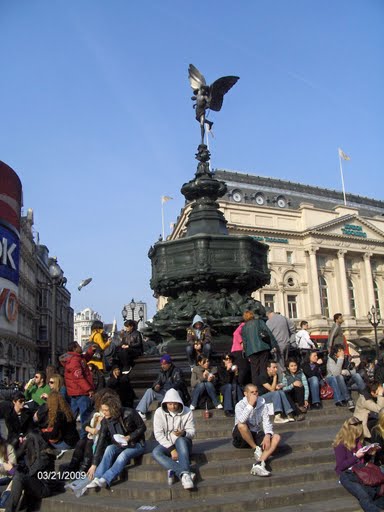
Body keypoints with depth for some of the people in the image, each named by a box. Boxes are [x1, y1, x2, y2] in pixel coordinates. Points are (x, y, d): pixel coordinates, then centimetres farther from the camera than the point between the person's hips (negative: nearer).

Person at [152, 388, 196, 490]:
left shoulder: (187, 412, -7)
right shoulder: (159, 412, -7)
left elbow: (192, 432, -7)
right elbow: (158, 434, -11)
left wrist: (183, 433, -31)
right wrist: (171, 449, -21)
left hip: (183, 443, -1)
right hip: (167, 444, 1)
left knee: (181, 440, -36)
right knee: (155, 452, -31)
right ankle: (185, 473, -43)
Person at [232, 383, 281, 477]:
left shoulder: (262, 403, -2)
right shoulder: (240, 405, -12)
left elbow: (266, 422, -8)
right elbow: (241, 421, -32)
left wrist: (267, 435, -27)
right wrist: (250, 405, -32)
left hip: (256, 435, 4)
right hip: (242, 438, -4)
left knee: (276, 437, -20)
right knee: (241, 425, -35)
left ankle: (259, 464, -35)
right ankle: (256, 449, -15)